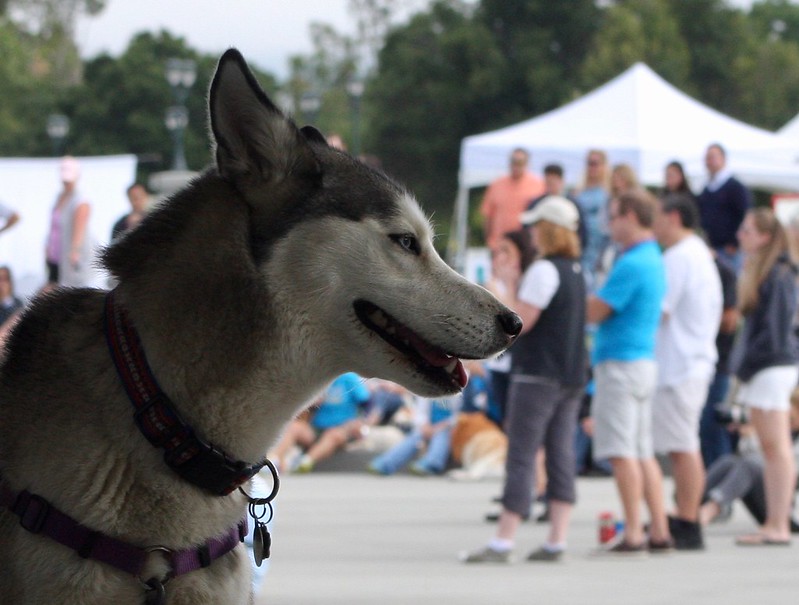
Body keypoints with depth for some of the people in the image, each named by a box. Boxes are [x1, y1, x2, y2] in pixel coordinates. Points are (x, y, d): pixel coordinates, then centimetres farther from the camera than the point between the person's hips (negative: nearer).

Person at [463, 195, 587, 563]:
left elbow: (520, 321, -17)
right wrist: (519, 287, 13)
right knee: (561, 457, 7)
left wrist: (510, 286, -4)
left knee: (521, 457, -8)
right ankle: (557, 541, 6)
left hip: (537, 377, -9)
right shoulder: (577, 271, 13)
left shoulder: (544, 270, -15)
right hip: (571, 378, 9)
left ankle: (503, 543, -9)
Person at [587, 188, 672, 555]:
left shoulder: (631, 265, -16)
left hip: (621, 363, -10)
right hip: (645, 361, 10)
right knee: (643, 452, 11)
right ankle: (659, 531, 10)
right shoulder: (654, 260, 16)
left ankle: (632, 534, -9)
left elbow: (594, 312, -15)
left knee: (622, 452, -8)